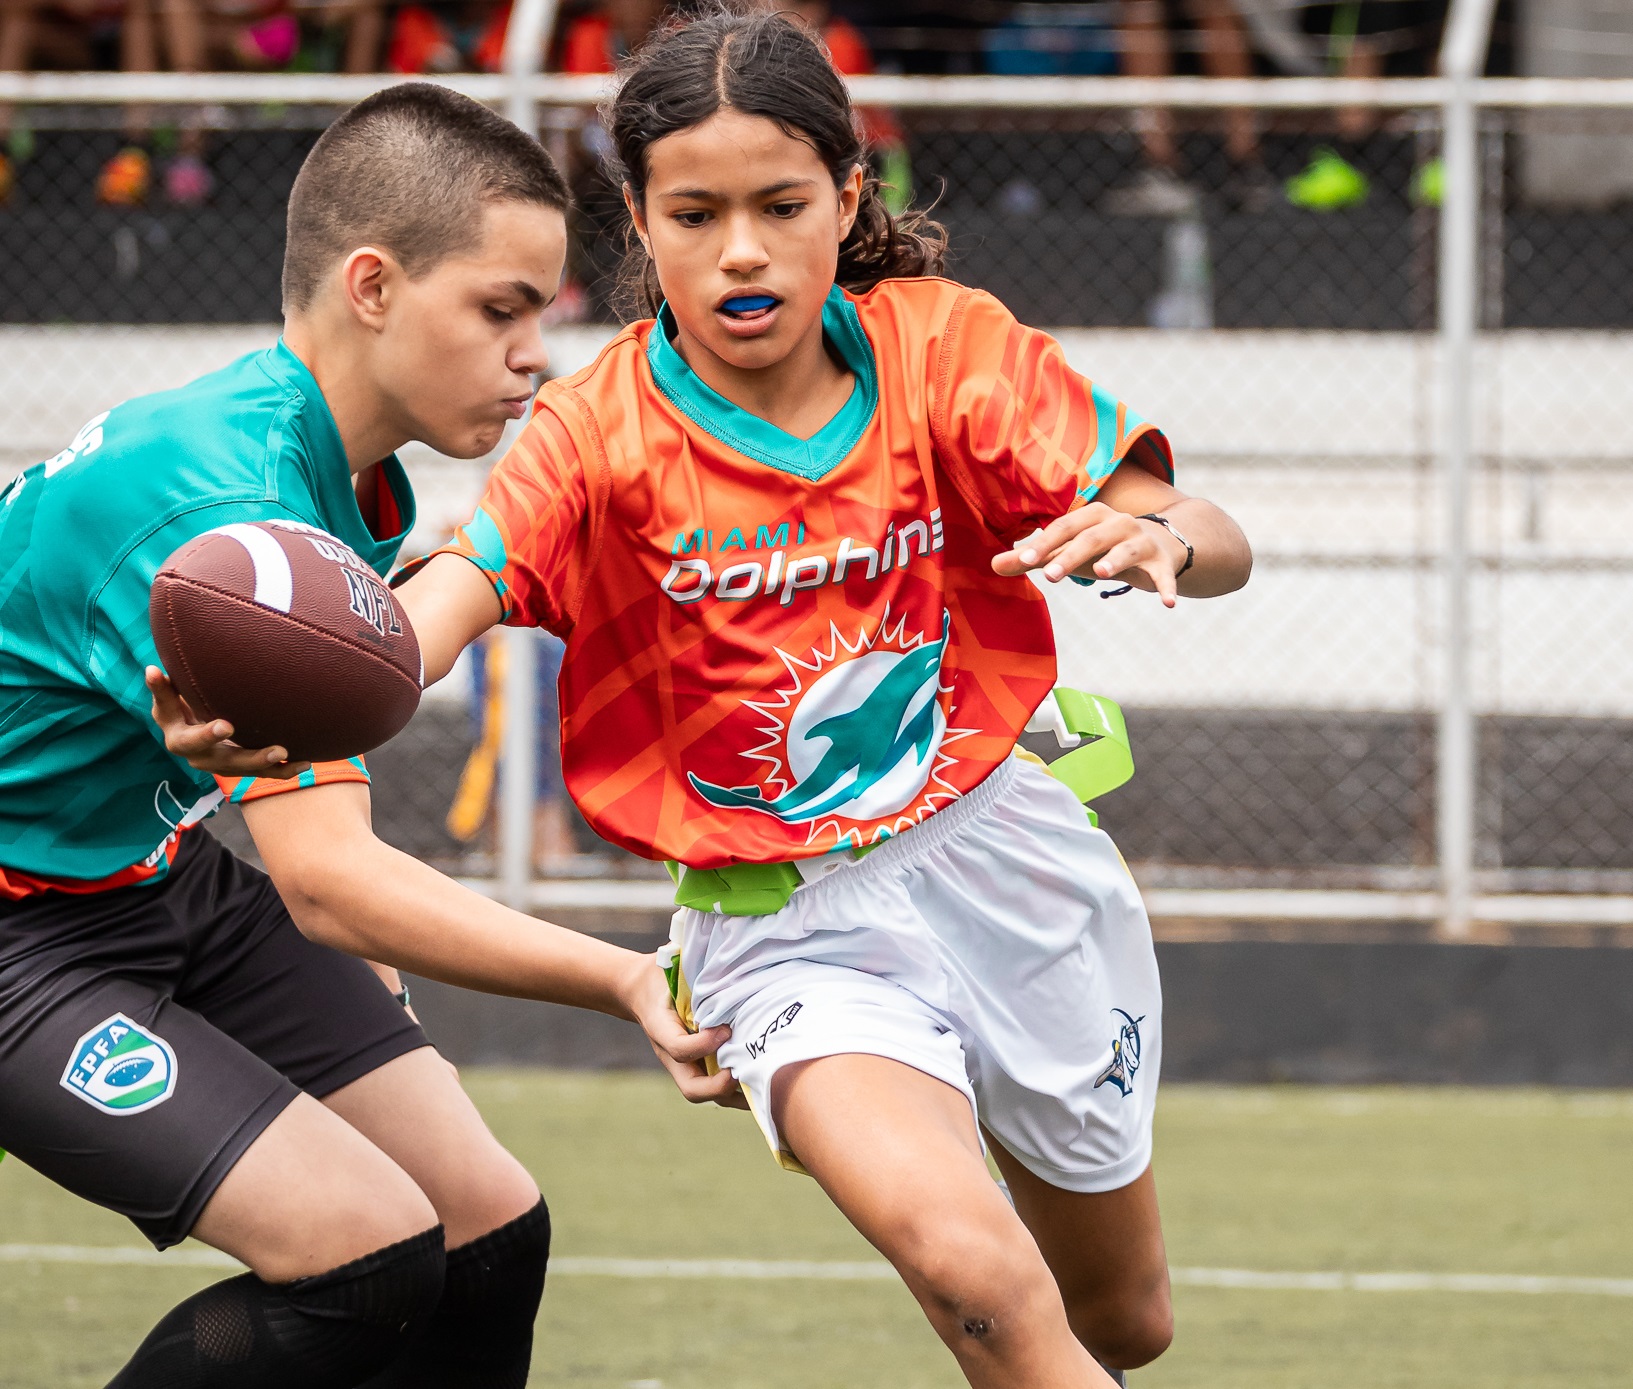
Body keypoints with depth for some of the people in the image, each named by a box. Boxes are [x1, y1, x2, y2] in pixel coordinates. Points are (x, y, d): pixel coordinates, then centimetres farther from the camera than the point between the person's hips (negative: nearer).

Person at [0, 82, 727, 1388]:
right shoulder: (220, 504, -31)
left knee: (490, 1226, 2)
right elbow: (324, 879, -39)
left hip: (166, 874, 10)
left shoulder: (354, 475, 1)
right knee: (368, 1249, -23)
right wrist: (628, 983, -47)